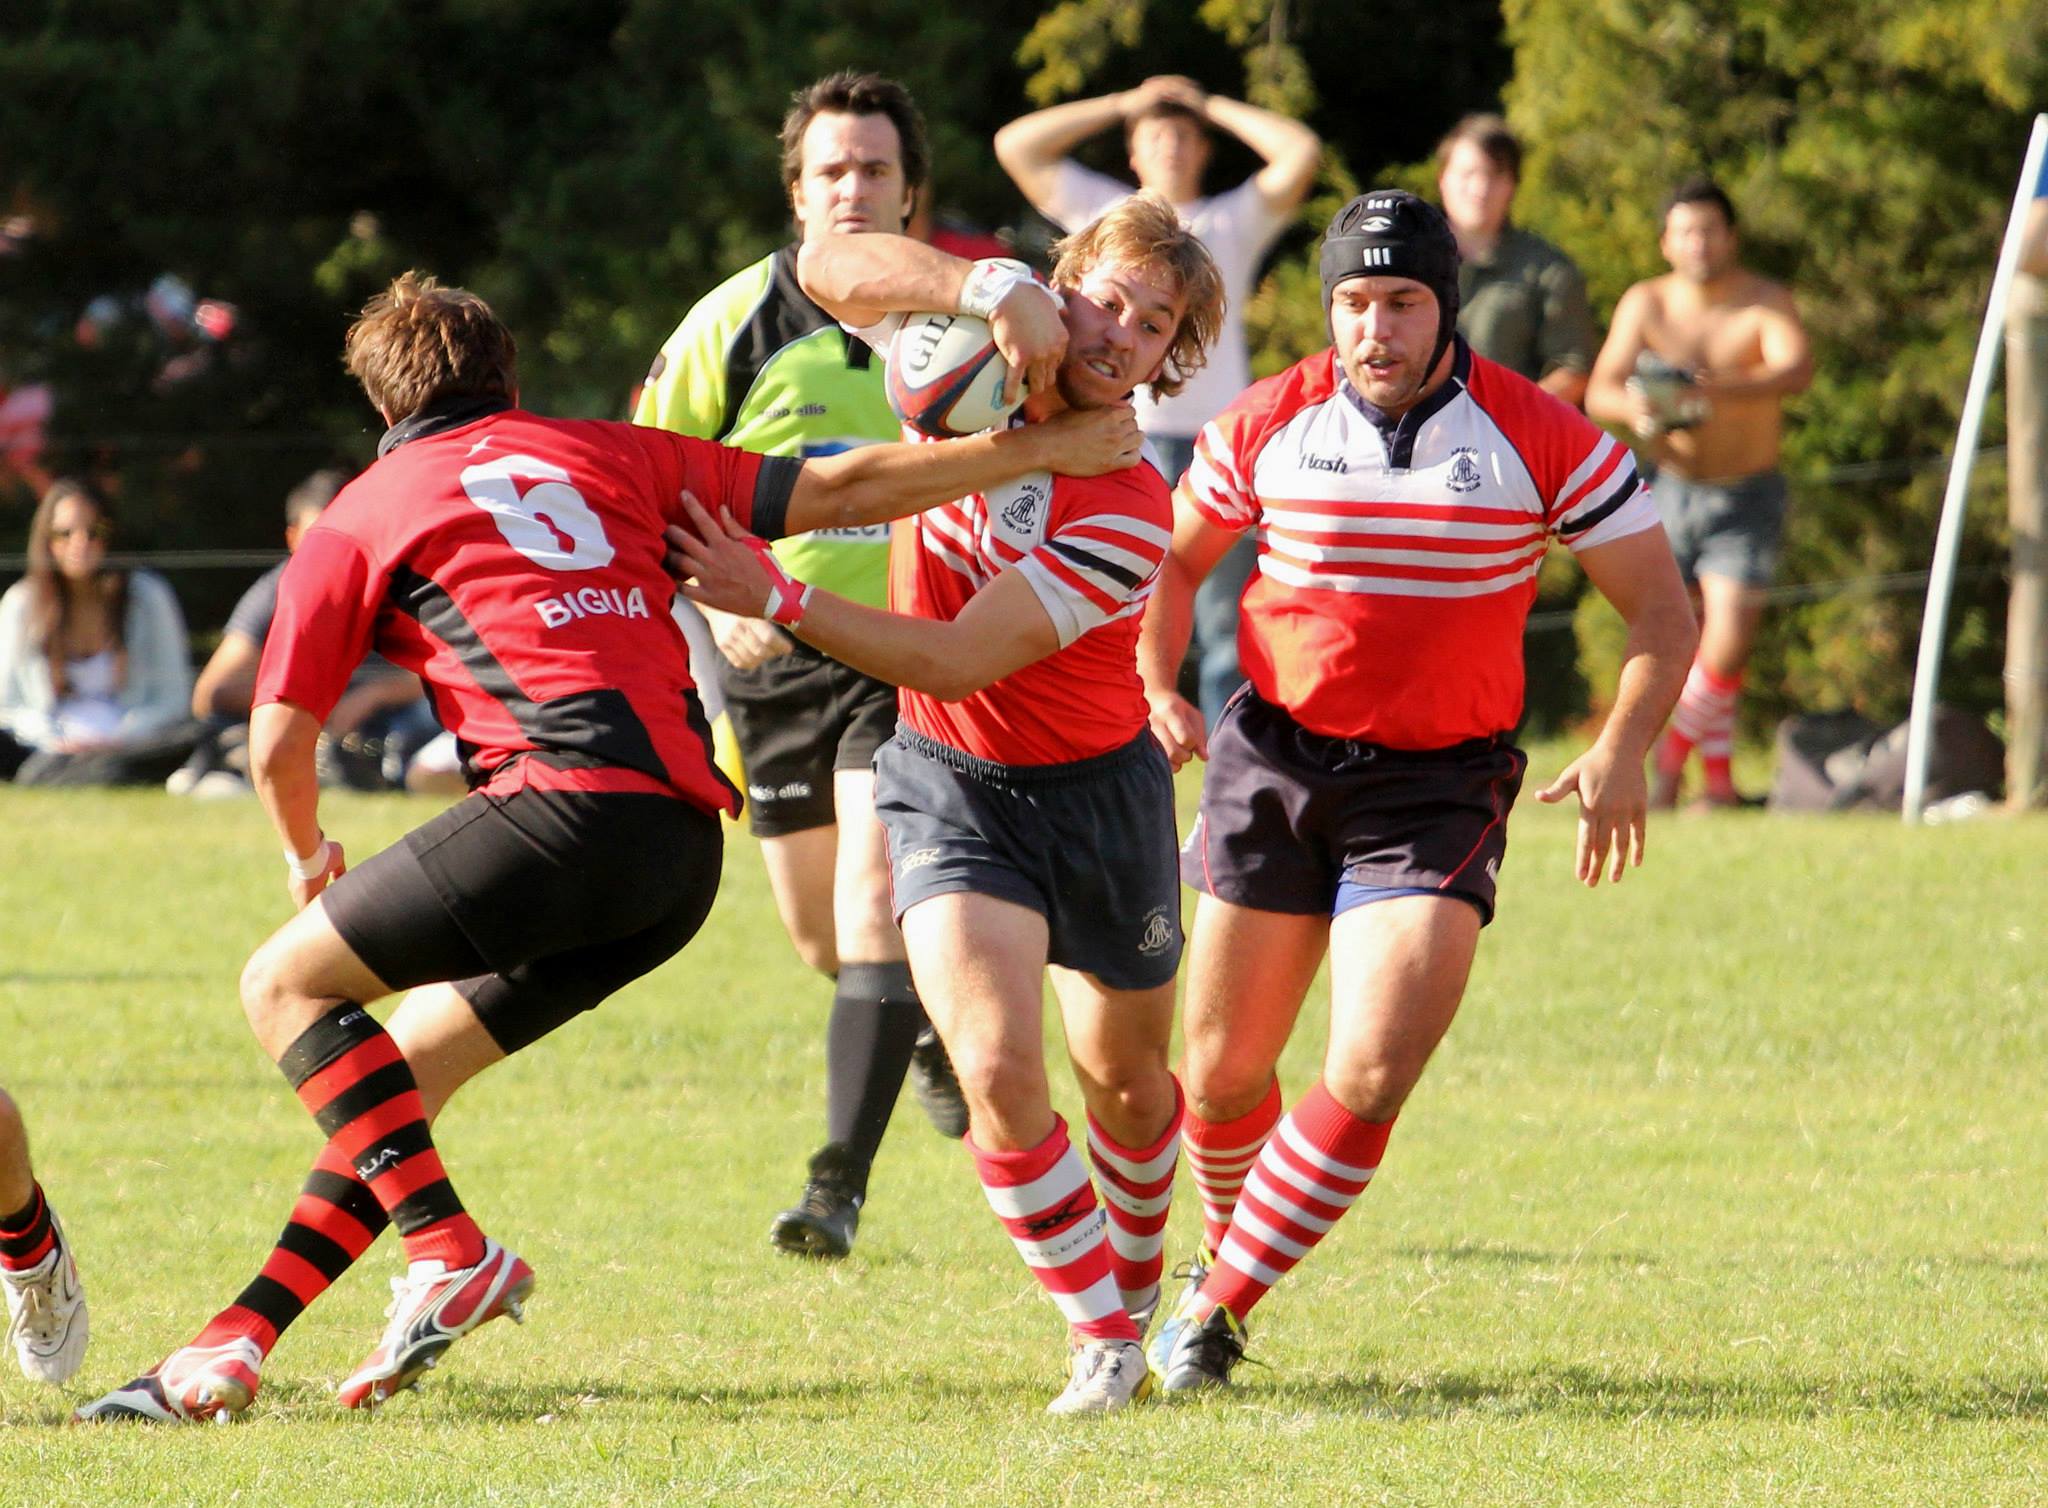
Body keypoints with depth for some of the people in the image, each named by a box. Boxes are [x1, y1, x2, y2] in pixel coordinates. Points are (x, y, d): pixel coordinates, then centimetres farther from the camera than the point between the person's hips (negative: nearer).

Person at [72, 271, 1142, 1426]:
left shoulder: (357, 524, 12)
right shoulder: (611, 456, 22)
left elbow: (280, 742, 12)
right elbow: (844, 490, 19)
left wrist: (309, 855, 33)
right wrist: (1044, 451, 25)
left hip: (568, 803, -6)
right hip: (685, 844, 6)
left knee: (287, 986, 6)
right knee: (406, 1063, 16)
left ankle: (452, 1252, -7)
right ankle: (235, 1348, 13)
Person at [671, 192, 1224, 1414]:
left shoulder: (1130, 515, -22)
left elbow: (958, 659, -26)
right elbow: (832, 268, -19)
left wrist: (777, 601, -30)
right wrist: (995, 288, -32)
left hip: (1092, 794, -1)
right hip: (948, 791, 1)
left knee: (1126, 1079, 16)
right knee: (999, 1066, -19)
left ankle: (1133, 1298, 45)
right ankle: (1099, 1338, -5)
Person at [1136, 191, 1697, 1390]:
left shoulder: (1544, 440, -9)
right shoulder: (1267, 428, -3)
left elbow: (1662, 606, -3)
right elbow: (1176, 558, 15)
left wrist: (1623, 751, -18)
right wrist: (1155, 691, -2)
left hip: (1442, 785, -2)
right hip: (1276, 756, 2)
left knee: (1373, 1073, -16)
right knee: (1223, 1069, 7)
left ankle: (1220, 1306, -5)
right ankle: (1230, 1240, 37)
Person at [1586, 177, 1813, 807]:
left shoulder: (1766, 302, -10)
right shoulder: (1645, 304, -3)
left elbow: (1796, 369, -29)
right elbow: (1599, 391, -10)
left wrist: (1720, 390, -46)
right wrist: (1635, 411, -35)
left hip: (1746, 500, -2)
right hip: (1670, 490, 2)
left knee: (1727, 647, -14)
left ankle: (1674, 750, 11)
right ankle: (1717, 774, 25)